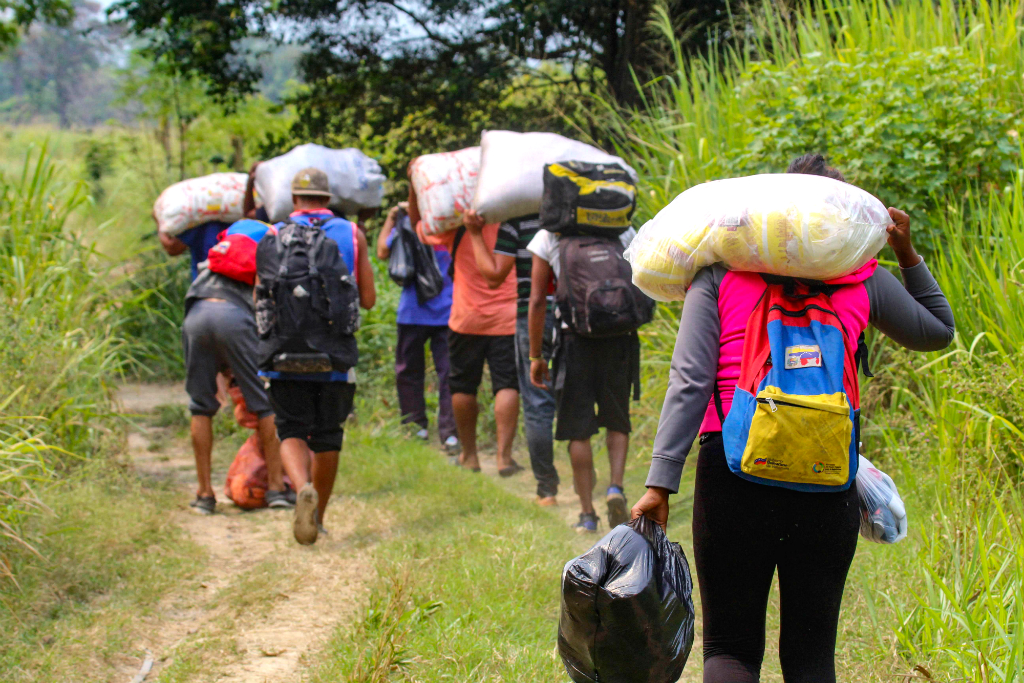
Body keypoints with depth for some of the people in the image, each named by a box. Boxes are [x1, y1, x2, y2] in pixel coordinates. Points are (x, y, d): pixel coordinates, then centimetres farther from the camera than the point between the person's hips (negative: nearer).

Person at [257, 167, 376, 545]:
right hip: (335, 354, 1)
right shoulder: (352, 235, 5)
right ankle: (318, 518, 21)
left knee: (292, 432, 3)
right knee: (327, 437, 12)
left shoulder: (275, 237, 2)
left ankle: (304, 489, -26)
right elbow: (368, 299, 4)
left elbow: (260, 301, 3)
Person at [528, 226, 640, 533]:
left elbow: (537, 300, -1)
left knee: (578, 429, 6)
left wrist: (536, 355, 4)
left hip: (575, 337, -1)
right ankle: (616, 486, -4)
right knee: (617, 421, 17)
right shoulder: (622, 230, 4)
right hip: (619, 336, 2)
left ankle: (588, 514, 7)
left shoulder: (547, 237, 0)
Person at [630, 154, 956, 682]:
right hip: (827, 480, 1)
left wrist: (660, 482, -7)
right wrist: (908, 256, 26)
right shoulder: (864, 280, 7)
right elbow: (937, 332, 25)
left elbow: (689, 382, -5)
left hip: (732, 469, -1)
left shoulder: (719, 272, 4)